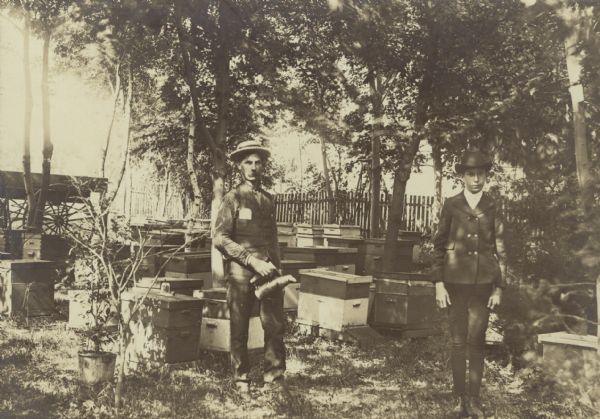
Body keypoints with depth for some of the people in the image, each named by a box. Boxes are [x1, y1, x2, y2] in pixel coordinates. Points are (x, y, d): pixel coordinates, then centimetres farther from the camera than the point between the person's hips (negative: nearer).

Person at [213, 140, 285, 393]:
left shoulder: (268, 200, 15)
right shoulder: (232, 198, -1)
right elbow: (220, 239, -9)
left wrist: (274, 265, 11)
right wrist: (252, 261, -14)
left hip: (268, 271, 4)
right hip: (241, 273, -4)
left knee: (275, 327, 0)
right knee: (239, 330, 5)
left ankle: (274, 378, 10)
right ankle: (241, 380, 17)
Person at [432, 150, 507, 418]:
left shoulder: (492, 209, 5)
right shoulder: (451, 205, 2)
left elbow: (500, 250, 7)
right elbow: (439, 245, 2)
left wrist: (499, 288, 2)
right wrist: (439, 284, -4)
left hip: (483, 284, 1)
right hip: (455, 282, -1)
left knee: (476, 343, 4)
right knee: (458, 343, 4)